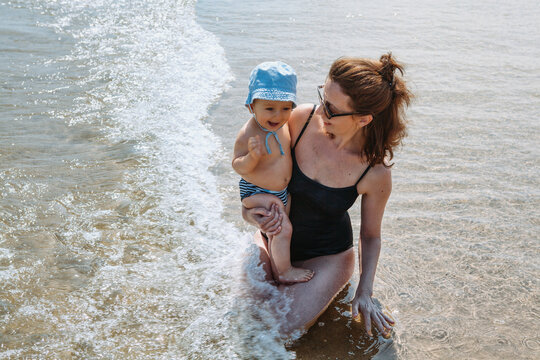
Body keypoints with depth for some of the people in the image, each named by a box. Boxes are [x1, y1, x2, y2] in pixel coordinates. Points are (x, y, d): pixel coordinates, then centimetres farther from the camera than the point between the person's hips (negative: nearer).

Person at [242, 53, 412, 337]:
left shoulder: (376, 173, -24)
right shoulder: (302, 119, -20)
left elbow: (370, 236, -7)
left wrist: (364, 292, -13)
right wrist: (251, 211, -21)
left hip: (327, 256, -2)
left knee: (280, 330, -16)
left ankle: (319, 287, 14)